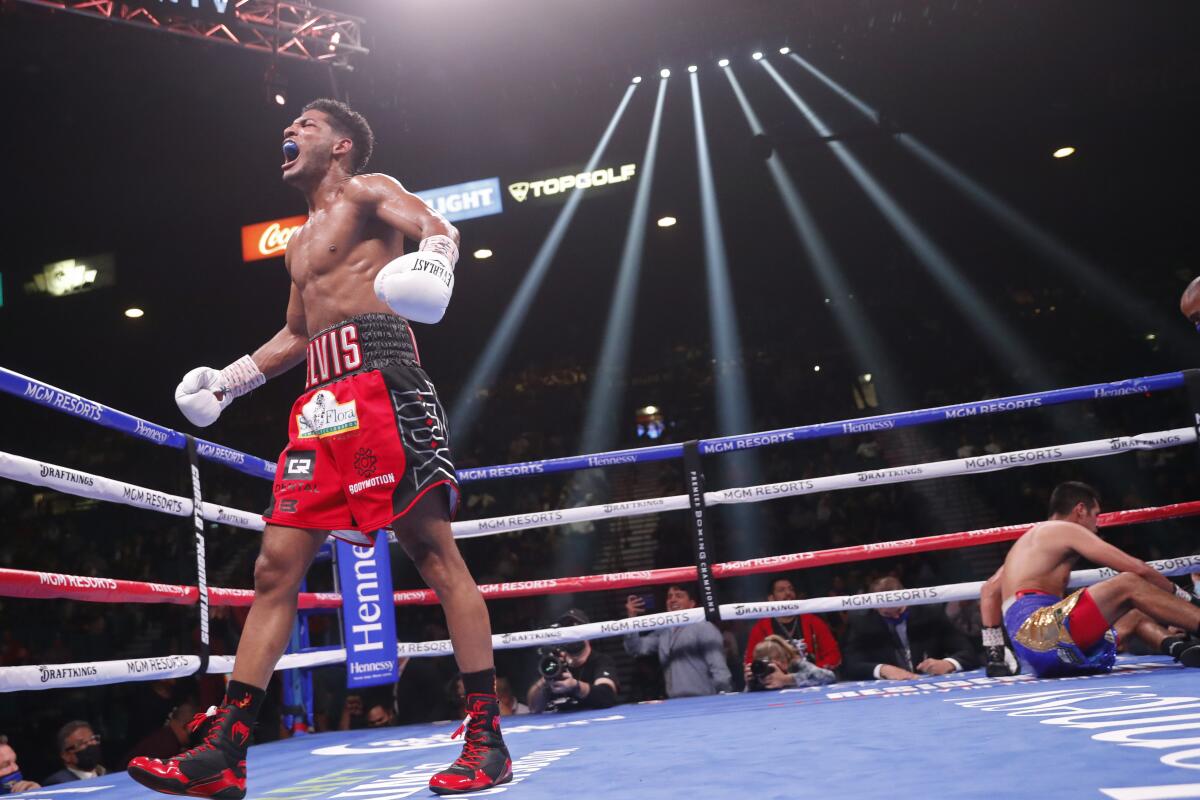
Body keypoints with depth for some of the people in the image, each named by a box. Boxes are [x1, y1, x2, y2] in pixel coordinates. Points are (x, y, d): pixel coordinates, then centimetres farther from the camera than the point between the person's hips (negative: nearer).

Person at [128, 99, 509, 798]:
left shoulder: (369, 191, 9)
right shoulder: (300, 243, 32)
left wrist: (433, 262, -32)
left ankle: (487, 740, -8)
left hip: (379, 376, -8)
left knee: (435, 548, -11)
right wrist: (226, 380, 34)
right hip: (321, 402, 8)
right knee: (277, 565, 1)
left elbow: (438, 227, -9)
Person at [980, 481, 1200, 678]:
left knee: (1135, 614, 19)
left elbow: (989, 589, 29)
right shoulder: (1065, 529, 3)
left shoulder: (1029, 540, 28)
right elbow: (1138, 569, 0)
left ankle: (1179, 646, -7)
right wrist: (1180, 595, 16)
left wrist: (994, 655, 26)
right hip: (1040, 635, -9)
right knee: (1129, 584, -9)